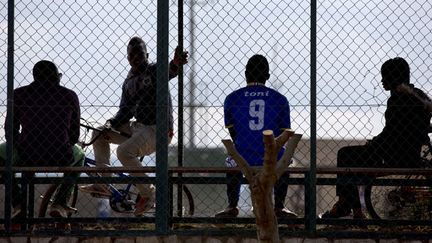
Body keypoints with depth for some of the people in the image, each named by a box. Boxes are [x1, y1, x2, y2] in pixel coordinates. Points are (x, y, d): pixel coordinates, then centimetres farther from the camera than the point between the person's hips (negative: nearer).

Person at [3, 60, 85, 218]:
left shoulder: (19, 94, 5)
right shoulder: (69, 96, 7)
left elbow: (10, 133, 10)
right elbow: (74, 135, 13)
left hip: (26, 158, -1)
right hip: (60, 159, 1)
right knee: (79, 155, 38)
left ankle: (17, 204, 19)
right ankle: (59, 204, 22)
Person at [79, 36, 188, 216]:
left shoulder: (154, 70, -5)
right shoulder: (129, 82, 16)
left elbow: (168, 72, -28)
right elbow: (126, 110, 15)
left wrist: (175, 64, -52)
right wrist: (111, 124, -5)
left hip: (158, 130, -8)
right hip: (138, 127, 8)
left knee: (124, 151, -29)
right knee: (99, 134, 7)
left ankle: (148, 193, -15)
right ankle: (103, 184, 4)